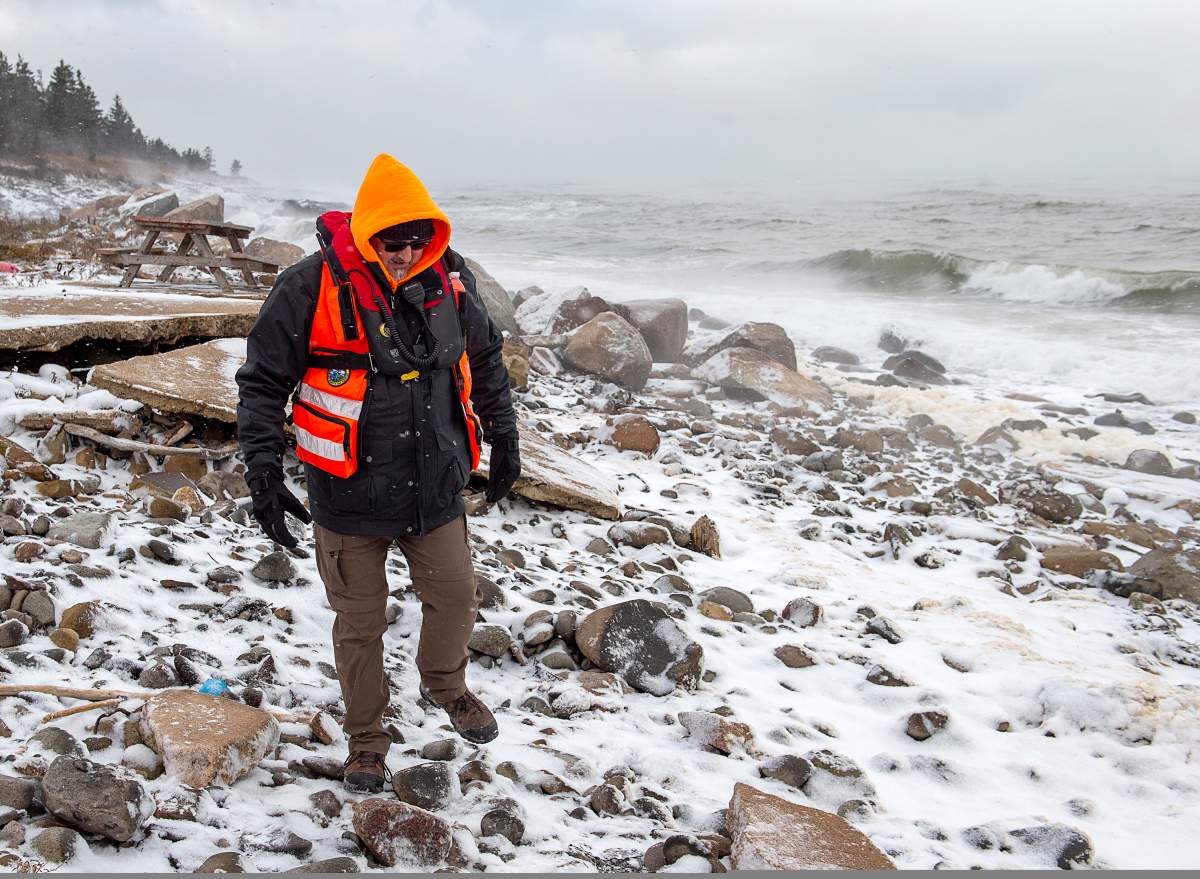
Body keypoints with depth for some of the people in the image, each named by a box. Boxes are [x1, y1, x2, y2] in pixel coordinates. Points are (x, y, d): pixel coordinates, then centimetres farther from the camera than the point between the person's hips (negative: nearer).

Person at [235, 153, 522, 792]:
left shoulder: (449, 280, -2)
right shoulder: (311, 288, -16)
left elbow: (485, 360, 15)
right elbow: (263, 384, -10)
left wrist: (503, 439, 18)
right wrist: (263, 471, -17)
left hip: (435, 490, 3)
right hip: (349, 498, -3)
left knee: (455, 596, 13)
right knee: (359, 622, 10)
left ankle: (445, 683, 44)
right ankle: (366, 735, 32)